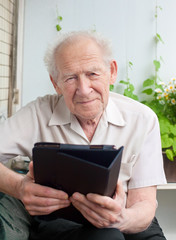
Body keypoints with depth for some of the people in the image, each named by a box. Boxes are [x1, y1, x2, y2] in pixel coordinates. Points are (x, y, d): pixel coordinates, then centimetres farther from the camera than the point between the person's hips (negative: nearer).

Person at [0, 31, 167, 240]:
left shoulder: (142, 119, -5)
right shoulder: (39, 114, -6)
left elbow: (144, 204, -8)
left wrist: (122, 219, -31)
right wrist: (18, 187, -34)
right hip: (57, 221, -2)